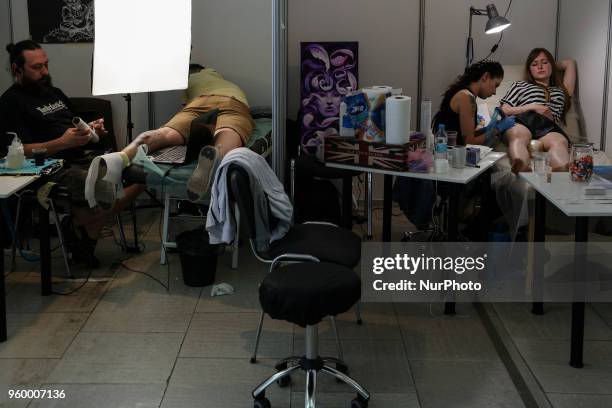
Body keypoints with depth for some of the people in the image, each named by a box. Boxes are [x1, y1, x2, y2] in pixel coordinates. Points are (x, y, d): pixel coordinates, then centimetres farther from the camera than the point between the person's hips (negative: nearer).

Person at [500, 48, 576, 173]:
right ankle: (522, 169, -77)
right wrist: (533, 107, 8)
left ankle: (563, 172, -74)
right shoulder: (520, 86, 35)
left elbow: (570, 63, 54)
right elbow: (504, 111, 19)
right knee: (519, 138, -43)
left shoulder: (561, 91, 41)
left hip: (550, 126, 2)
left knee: (559, 142, -40)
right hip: (522, 121, -1)